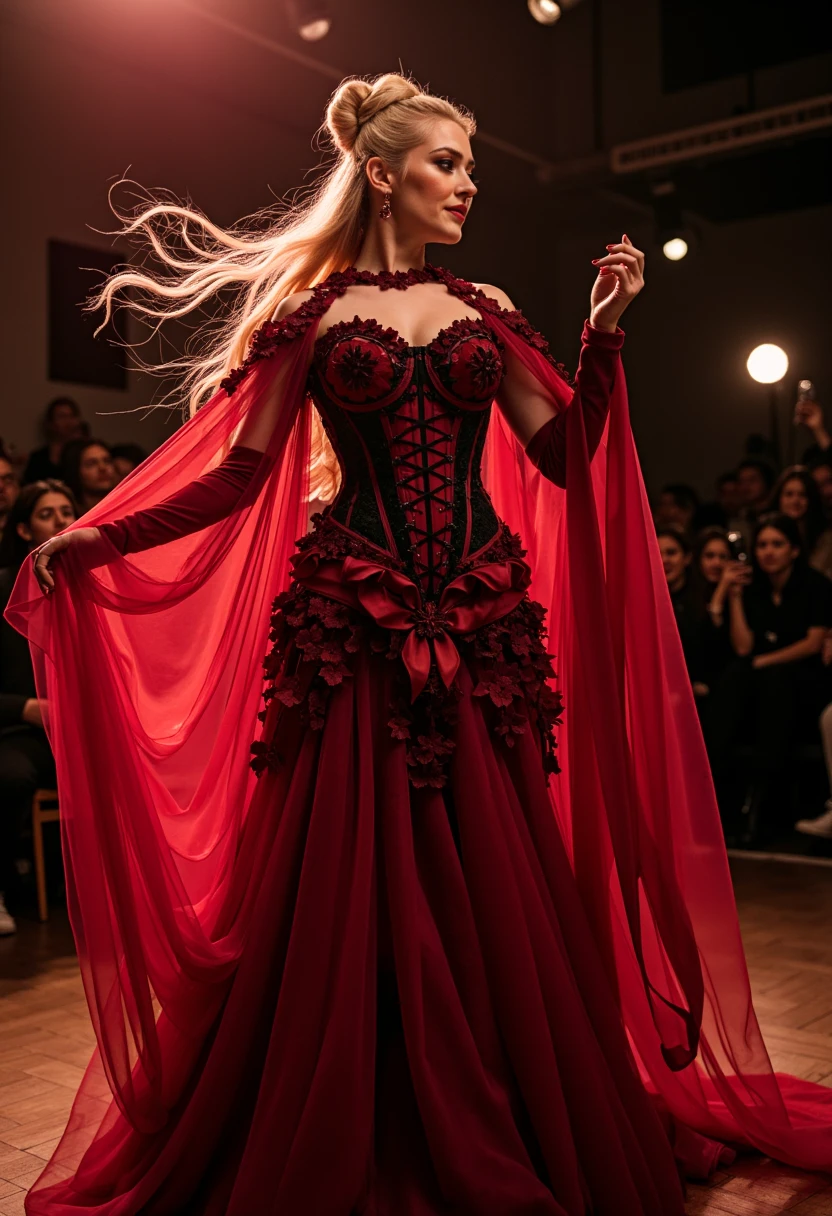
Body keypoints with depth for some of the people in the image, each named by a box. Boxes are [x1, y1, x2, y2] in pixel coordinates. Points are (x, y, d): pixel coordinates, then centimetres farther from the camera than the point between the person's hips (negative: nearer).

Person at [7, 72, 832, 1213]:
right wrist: (95, 534, -9)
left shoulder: (484, 311, 14)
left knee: (498, 886, 4)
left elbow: (566, 456, 8)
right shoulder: (312, 311, 5)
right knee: (350, 891, 0)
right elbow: (241, 470, 0)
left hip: (483, 626, 3)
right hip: (354, 627, -3)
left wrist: (603, 332, 1)